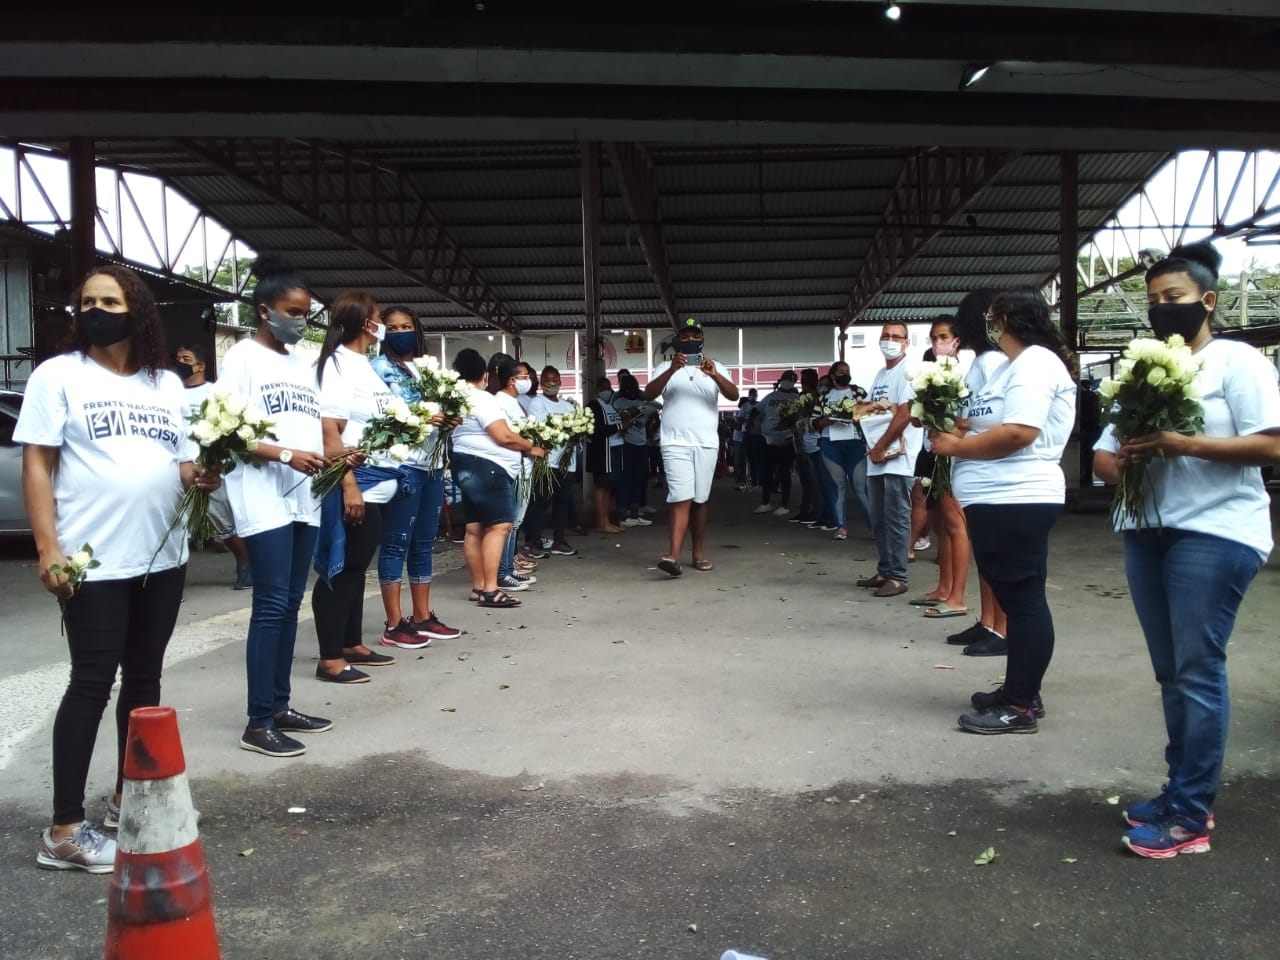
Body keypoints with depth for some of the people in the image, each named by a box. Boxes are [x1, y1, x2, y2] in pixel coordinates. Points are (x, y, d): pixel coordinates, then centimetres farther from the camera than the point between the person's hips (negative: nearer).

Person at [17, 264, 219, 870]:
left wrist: (201, 476, -7)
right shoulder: (58, 375, -2)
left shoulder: (167, 383, 11)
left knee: (144, 678, 13)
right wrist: (47, 547, -15)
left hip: (163, 556, 5)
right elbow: (37, 465, -6)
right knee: (92, 684, -3)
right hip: (93, 561, -5)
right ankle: (65, 830, 6)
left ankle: (129, 797, 28)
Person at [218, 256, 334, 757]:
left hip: (304, 498, 7)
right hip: (264, 501, -7)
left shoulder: (302, 362, 17)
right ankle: (258, 724, -3)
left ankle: (279, 707, 19)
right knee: (271, 607, -9)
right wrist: (285, 455, -21)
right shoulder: (242, 357, -4)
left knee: (290, 607, 10)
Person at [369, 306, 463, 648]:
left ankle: (423, 616, 20)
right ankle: (394, 625, 0)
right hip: (402, 465, -7)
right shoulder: (379, 367, -2)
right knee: (396, 543, -4)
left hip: (432, 464, 7)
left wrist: (447, 420, 0)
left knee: (424, 543, 12)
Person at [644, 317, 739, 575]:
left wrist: (714, 375, -25)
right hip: (675, 443, -2)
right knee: (681, 498, -13)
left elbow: (733, 395, -6)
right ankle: (675, 556, -19)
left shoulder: (716, 367, 10)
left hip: (706, 443, 2)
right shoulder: (665, 367, 7)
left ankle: (699, 553, 15)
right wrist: (672, 370, -25)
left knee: (699, 499, 8)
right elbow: (648, 394, -10)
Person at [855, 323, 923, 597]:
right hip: (876, 458, 9)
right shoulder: (880, 374, 18)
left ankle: (897, 577, -2)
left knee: (896, 520, -6)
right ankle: (884, 572, 21)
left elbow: (905, 414, -16)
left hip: (897, 458, -8)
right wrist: (872, 447, 3)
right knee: (879, 520, 12)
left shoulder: (909, 372, -9)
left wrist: (881, 447, -12)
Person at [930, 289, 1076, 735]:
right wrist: (956, 426, 0)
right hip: (999, 501, 11)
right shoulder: (1016, 365, 21)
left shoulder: (1036, 363, -12)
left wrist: (955, 445, -14)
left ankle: (1020, 707, 1)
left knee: (1024, 600, -5)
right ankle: (1020, 691, 25)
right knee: (1016, 598, 15)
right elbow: (990, 424, 20)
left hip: (1016, 502, -11)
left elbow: (1018, 434, -24)